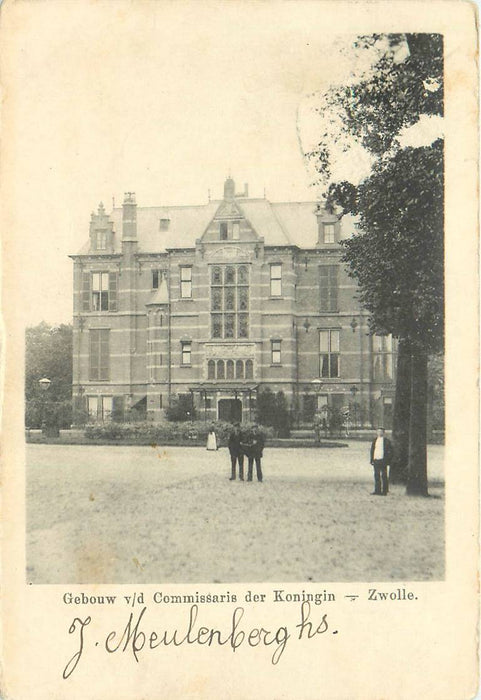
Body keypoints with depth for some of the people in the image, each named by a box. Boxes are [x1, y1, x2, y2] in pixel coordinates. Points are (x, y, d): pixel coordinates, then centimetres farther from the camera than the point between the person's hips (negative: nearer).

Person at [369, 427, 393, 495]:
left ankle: (384, 491, 3)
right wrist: (372, 460, 9)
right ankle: (377, 490, 13)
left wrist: (388, 461, -10)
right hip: (376, 460, 5)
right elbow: (372, 450, 17)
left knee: (383, 476, -1)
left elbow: (390, 451, -2)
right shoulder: (374, 440, 13)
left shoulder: (386, 441, -1)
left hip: (383, 460, -5)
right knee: (376, 476, 7)